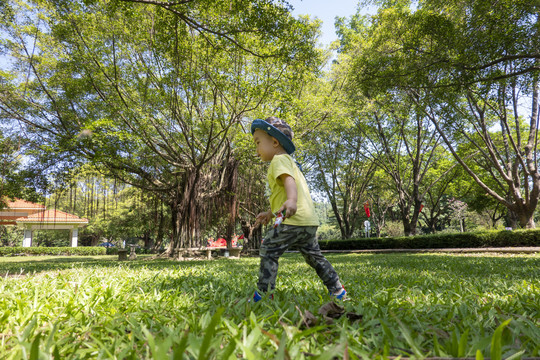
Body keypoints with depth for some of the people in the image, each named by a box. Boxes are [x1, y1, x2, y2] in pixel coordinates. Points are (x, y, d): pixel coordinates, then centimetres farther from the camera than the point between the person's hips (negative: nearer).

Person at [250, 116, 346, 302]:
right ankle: (337, 290, 21)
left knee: (268, 249, -5)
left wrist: (291, 200, -42)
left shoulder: (279, 159, -3)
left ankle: (263, 293, -4)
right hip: (309, 220, 10)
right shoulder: (288, 161, 29)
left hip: (294, 219, -10)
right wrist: (269, 213, 40)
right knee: (313, 255, 17)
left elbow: (289, 180, -25)